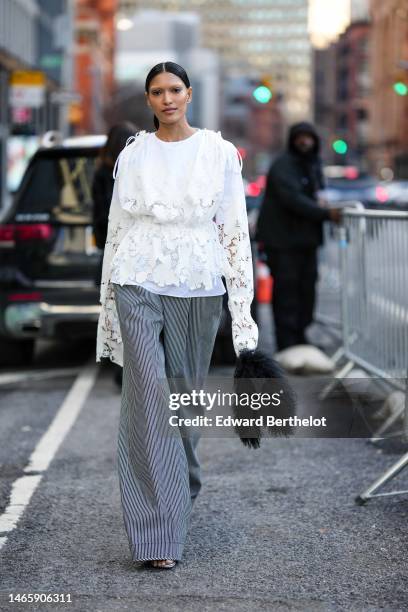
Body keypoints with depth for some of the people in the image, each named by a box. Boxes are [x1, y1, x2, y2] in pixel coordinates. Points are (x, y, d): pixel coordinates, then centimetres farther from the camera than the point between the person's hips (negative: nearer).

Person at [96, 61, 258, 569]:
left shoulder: (220, 153, 2)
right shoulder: (133, 154, 5)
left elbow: (235, 229, 1)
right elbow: (117, 227, 9)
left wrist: (242, 303, -4)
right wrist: (108, 300, 8)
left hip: (198, 288, 1)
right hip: (140, 284, -1)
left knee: (185, 394, 11)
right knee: (149, 396, -11)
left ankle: (179, 487, 39)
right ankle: (157, 534, -11)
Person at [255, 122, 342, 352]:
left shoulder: (314, 164, 15)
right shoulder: (283, 166, -13)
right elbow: (293, 199, -24)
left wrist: (320, 201, 8)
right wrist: (325, 214, -28)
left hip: (307, 238, 8)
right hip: (283, 240, -8)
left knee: (307, 288, 11)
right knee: (286, 290, -8)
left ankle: (300, 336, 22)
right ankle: (287, 344, -6)